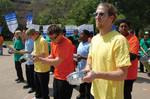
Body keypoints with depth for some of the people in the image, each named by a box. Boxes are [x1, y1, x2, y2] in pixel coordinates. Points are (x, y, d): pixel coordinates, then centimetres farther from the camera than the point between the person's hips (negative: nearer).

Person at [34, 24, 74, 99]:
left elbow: (57, 62, -27)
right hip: (56, 76, 8)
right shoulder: (53, 43, 5)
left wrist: (40, 59, -23)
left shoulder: (66, 43, -23)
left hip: (65, 78, -8)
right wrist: (45, 60, -6)